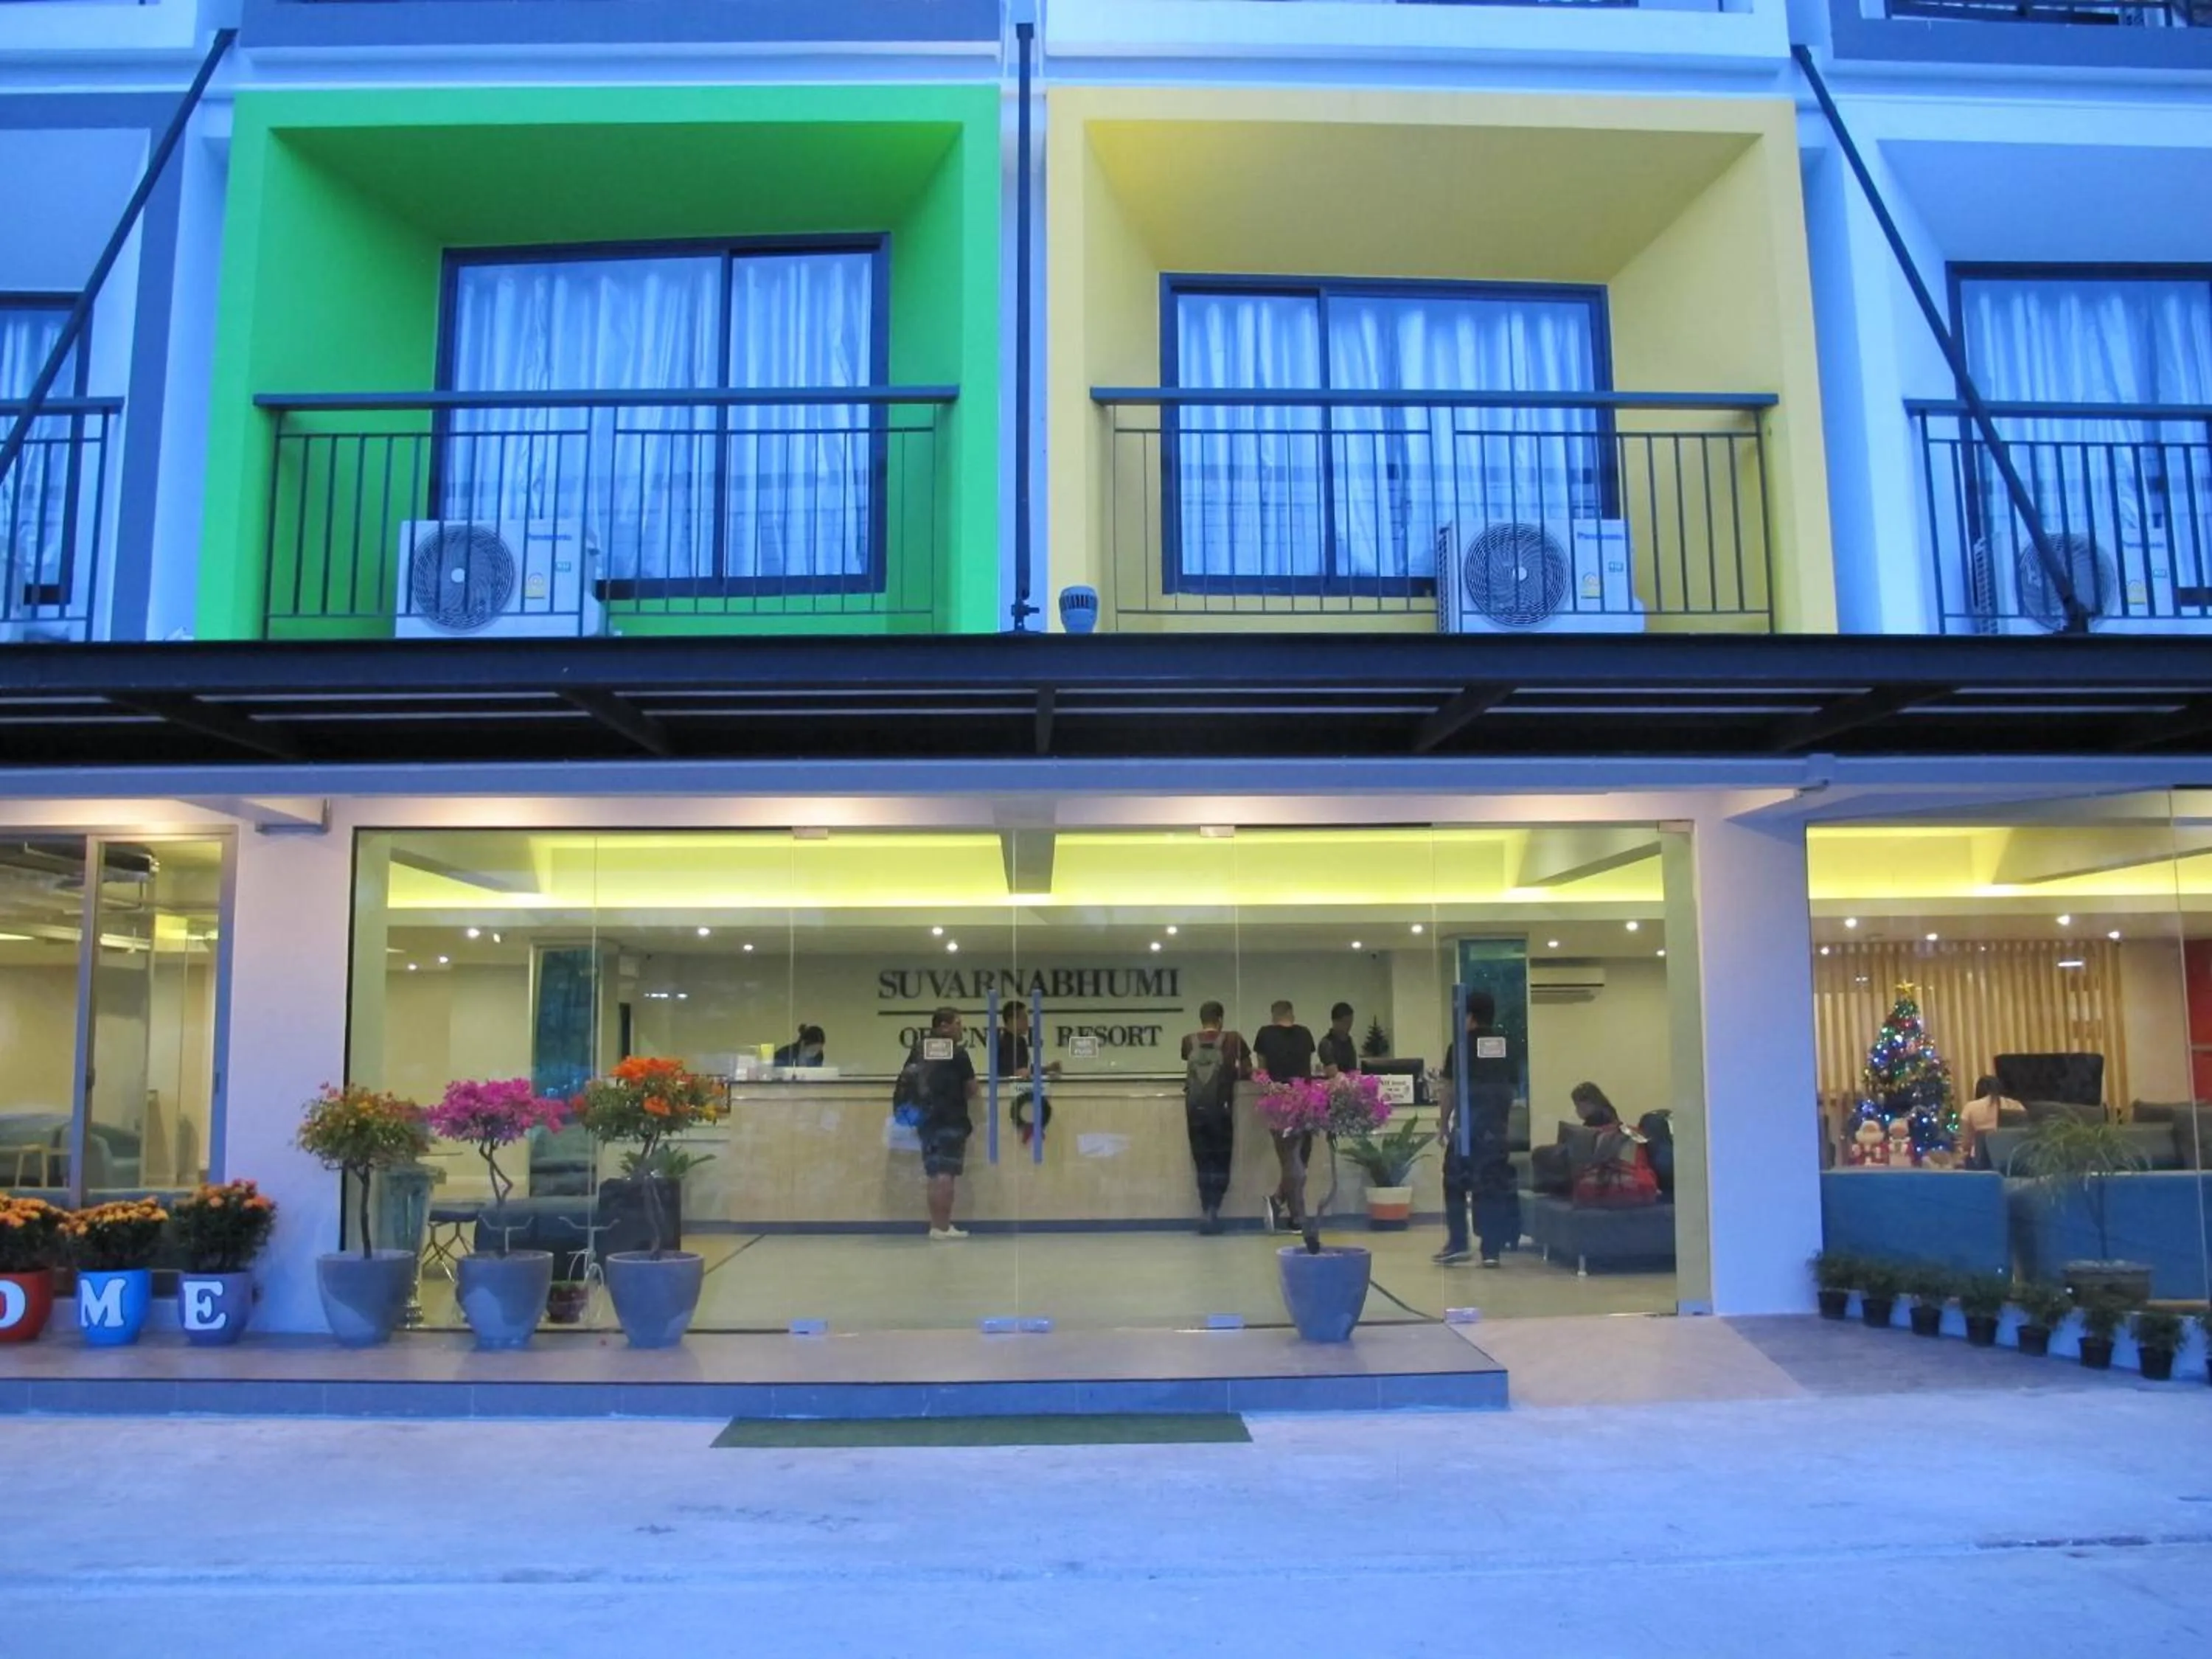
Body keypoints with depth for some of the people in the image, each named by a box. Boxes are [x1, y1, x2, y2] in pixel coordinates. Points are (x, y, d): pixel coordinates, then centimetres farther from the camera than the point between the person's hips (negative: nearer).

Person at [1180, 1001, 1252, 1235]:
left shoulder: (1189, 1042, 5)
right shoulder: (1233, 1040, 1)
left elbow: (1191, 1068, 13)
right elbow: (1247, 1071, 6)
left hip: (1195, 1108, 2)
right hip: (1220, 1108, -2)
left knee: (1202, 1162, 9)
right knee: (1221, 1161, 7)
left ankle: (1206, 1212, 5)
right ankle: (1213, 1209, -7)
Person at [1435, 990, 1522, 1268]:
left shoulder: (1461, 1045, -4)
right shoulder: (1507, 1046, 7)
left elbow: (1451, 1088, -5)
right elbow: (1513, 1087, 7)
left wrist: (1443, 1122, 3)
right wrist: (1505, 1120, 14)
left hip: (1467, 1124, -3)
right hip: (1496, 1126, 3)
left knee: (1455, 1183, 8)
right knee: (1493, 1185, 6)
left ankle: (1457, 1244, 3)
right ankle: (1492, 1250, 4)